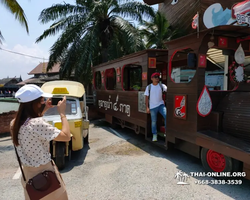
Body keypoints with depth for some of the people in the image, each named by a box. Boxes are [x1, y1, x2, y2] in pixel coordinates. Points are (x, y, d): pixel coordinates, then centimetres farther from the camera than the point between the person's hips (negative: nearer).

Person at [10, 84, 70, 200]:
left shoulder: (14, 123, -4)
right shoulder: (38, 124, -31)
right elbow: (66, 137, -26)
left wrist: (44, 110, 10)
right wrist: (62, 113, -18)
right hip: (43, 173, -7)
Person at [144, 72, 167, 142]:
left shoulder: (162, 86, 1)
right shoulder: (149, 87, -1)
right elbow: (147, 97, 0)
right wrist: (147, 107, -4)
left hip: (161, 105, 1)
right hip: (152, 107, 0)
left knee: (166, 116, -17)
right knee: (153, 121, 6)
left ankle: (167, 132, 0)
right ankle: (154, 135, 22)